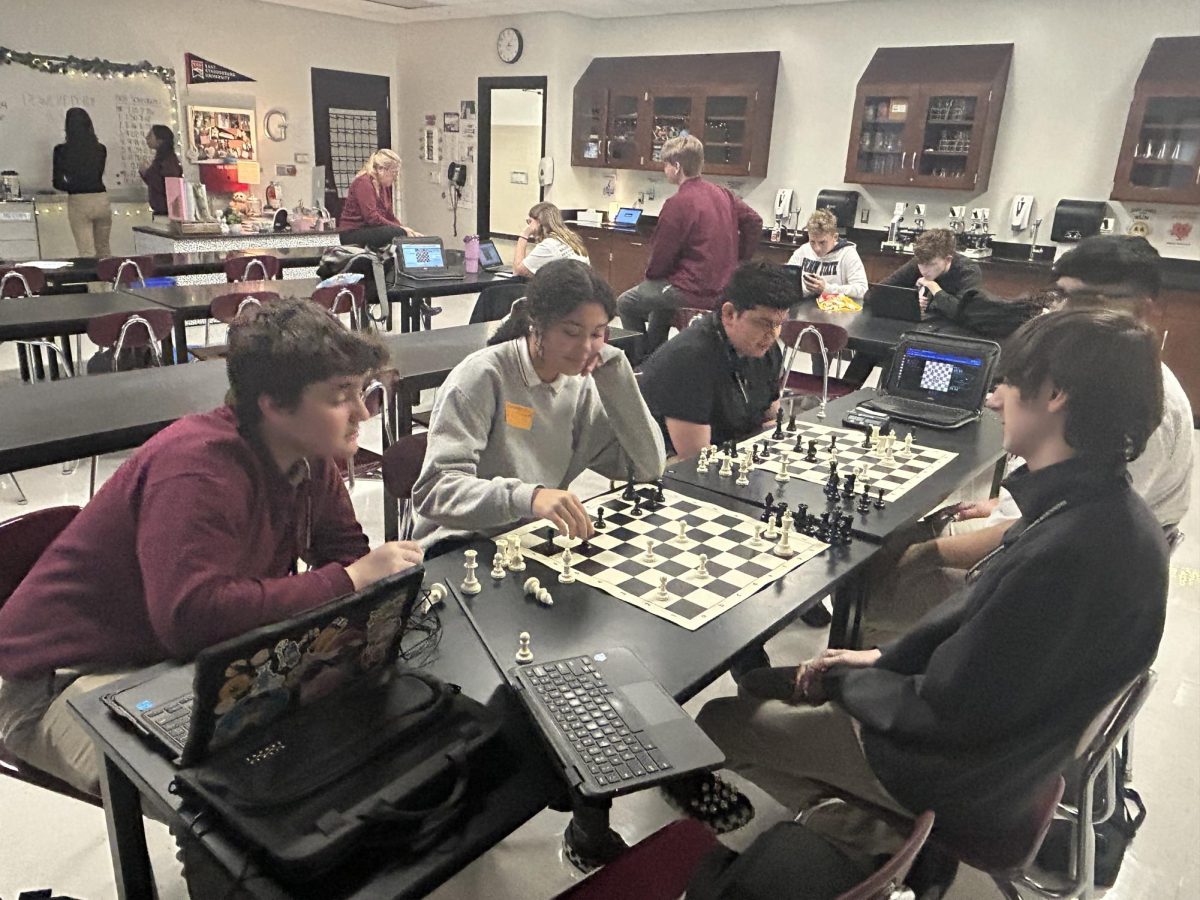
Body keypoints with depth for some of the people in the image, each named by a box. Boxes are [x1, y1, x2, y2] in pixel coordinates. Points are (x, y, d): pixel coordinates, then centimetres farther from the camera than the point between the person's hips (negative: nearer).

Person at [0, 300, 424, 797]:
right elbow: (193, 613, -40)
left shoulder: (308, 456, -3)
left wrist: (392, 577, -17)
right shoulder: (198, 467, -30)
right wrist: (349, 580, -34)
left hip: (185, 658, 9)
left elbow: (345, 551, 7)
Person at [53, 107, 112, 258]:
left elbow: (58, 183, -3)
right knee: (103, 248, 17)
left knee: (86, 252, 1)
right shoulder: (101, 149, 1)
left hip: (78, 201, -3)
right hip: (101, 199, 3)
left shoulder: (62, 151, -6)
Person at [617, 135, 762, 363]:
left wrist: (650, 273, 9)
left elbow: (661, 255, -11)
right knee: (660, 296, 33)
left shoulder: (678, 203, -17)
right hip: (723, 288, 9)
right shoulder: (722, 194, 6)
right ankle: (653, 355, 34)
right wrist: (738, 258, 13)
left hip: (694, 291, -9)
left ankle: (641, 362, 17)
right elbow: (755, 222, 10)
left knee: (626, 304, 9)